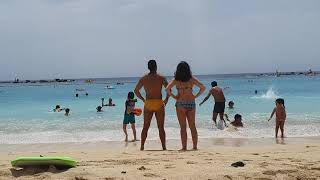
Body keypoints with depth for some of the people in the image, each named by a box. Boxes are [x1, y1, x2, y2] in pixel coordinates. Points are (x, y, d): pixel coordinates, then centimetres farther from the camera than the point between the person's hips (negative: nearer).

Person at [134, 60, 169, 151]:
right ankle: (164, 147, 4)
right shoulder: (161, 78, -1)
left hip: (148, 104, 2)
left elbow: (136, 91, 8)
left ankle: (142, 146, 7)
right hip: (159, 104, -2)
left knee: (145, 127, 9)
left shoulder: (143, 78, 5)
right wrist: (166, 99, 8)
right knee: (161, 128, 4)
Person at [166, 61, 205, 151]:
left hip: (180, 104, -2)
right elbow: (203, 88, -1)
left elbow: (167, 89, -13)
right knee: (193, 126, 10)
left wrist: (173, 96, -1)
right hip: (191, 103, 2)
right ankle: (195, 146, 13)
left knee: (183, 127, 3)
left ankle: (184, 147, 2)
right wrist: (196, 96, 5)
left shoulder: (176, 80, -3)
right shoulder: (192, 79, 2)